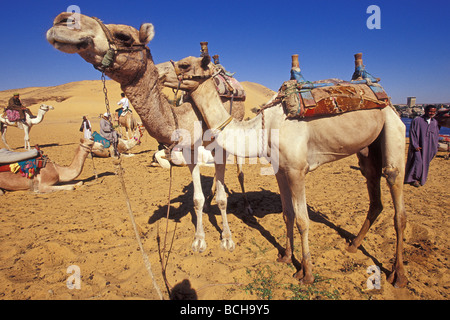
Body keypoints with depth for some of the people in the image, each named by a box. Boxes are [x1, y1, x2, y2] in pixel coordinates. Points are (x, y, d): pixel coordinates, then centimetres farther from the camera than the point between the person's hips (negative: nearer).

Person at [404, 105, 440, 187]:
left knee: (425, 163, 11)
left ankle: (421, 178, 26)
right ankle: (413, 179, 7)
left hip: (429, 148, 5)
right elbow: (412, 134, -9)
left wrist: (435, 146, 8)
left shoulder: (435, 122, 7)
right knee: (418, 162, -9)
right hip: (418, 147, -5)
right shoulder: (417, 120, -9)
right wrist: (415, 146, -13)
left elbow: (436, 135, 15)